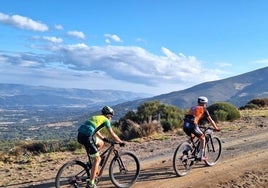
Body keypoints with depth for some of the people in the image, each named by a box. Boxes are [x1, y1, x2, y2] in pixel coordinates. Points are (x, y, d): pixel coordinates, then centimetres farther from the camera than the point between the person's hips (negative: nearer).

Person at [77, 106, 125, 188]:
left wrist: (103, 138, 52)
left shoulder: (95, 117, 29)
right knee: (97, 159, 3)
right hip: (87, 137, -8)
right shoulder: (106, 120, 7)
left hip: (80, 135, 8)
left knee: (101, 143, 27)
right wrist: (121, 142, 19)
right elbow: (112, 134, 6)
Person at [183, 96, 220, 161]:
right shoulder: (204, 110, 12)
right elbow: (211, 121, 17)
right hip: (192, 125, -6)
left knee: (192, 136, 32)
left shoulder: (193, 108, 28)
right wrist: (216, 128, 31)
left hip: (185, 125, 6)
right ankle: (201, 156, 14)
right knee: (202, 138, 16)